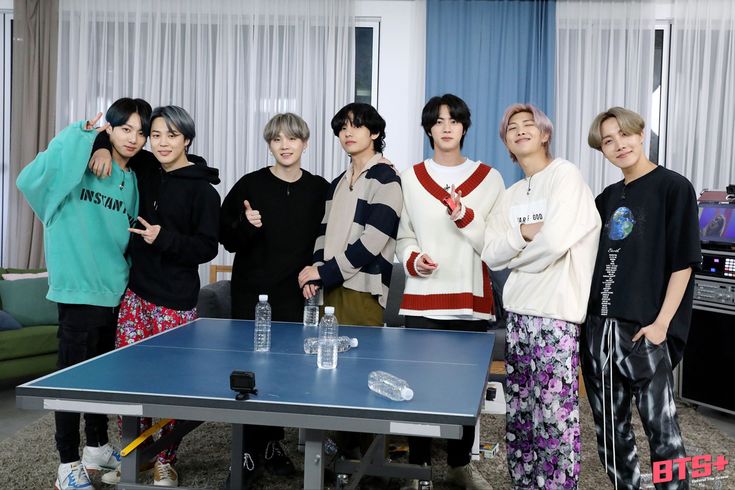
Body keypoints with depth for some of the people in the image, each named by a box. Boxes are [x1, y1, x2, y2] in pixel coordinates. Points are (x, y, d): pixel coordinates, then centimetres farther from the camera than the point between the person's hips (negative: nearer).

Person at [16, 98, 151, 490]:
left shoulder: (133, 181, 10)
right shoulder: (79, 166, -8)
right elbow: (28, 180, -24)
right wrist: (78, 136, -22)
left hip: (116, 291, 7)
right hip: (80, 290, -7)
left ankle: (97, 450, 32)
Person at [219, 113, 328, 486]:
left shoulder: (319, 189, 3)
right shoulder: (250, 185, -2)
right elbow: (226, 238, 0)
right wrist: (246, 225, -16)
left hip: (294, 294, 1)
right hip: (251, 292, -1)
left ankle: (273, 442, 22)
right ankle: (250, 449, 13)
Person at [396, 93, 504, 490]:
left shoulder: (489, 178, 5)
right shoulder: (411, 178, 9)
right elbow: (403, 237, 9)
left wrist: (465, 217, -16)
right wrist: (413, 260, -11)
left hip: (471, 300, 0)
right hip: (422, 300, 0)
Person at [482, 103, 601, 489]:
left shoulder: (565, 174, -5)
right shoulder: (511, 195, 16)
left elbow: (555, 240, -18)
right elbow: (490, 255, 8)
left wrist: (516, 258, 0)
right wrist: (523, 233, -9)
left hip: (556, 312, -7)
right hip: (518, 310, 7)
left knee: (554, 415, -4)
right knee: (518, 415, 11)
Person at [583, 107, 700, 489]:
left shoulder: (673, 187, -4)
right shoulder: (607, 199, 14)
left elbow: (683, 262, -8)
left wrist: (662, 323, -14)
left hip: (643, 329, -6)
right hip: (598, 327, 6)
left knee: (661, 428, -1)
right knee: (610, 427, 13)